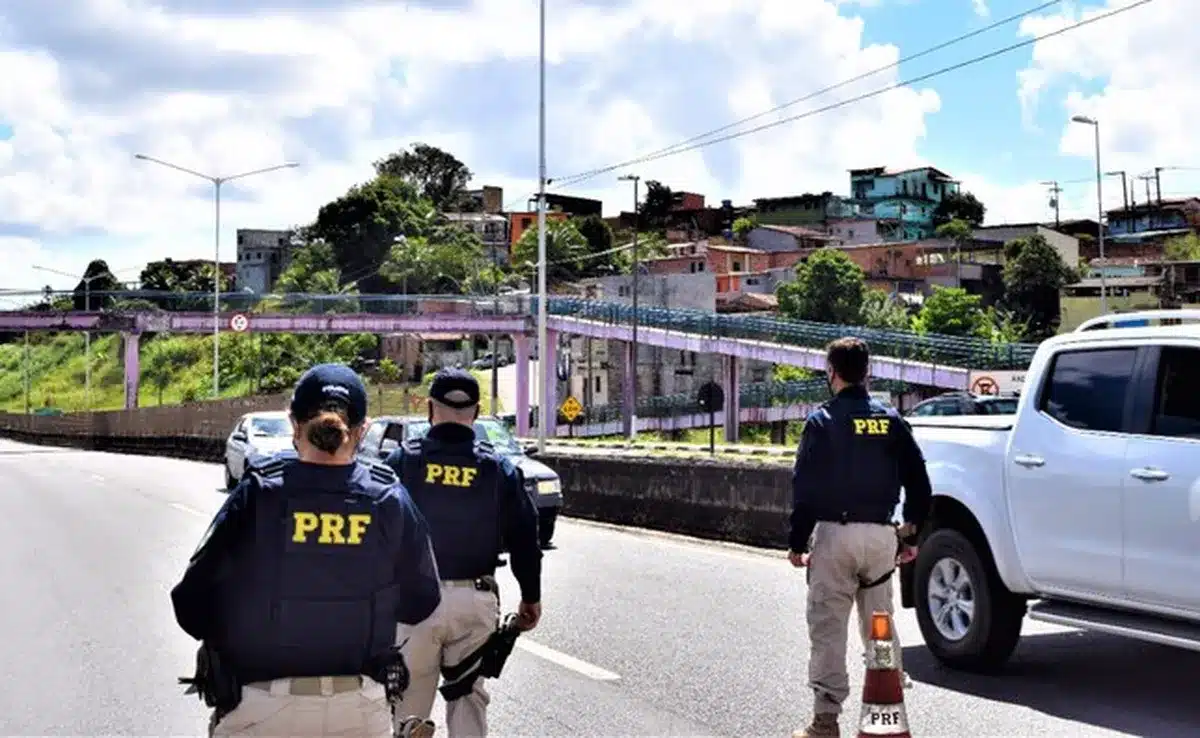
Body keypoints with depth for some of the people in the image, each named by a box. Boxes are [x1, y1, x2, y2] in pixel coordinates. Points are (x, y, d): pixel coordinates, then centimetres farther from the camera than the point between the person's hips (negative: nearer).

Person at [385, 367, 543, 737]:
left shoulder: (402, 460, -4)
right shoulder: (499, 468, 0)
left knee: (410, 697, 8)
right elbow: (524, 538, 4)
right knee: (468, 695, 12)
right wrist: (531, 597, 15)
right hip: (475, 599, 1)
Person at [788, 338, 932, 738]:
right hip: (881, 533, 4)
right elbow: (917, 480, 8)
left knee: (828, 628, 1)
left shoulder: (822, 420, -5)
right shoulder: (890, 419, 7)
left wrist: (797, 542, -2)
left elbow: (805, 487, -7)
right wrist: (911, 534, 16)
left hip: (834, 532, -4)